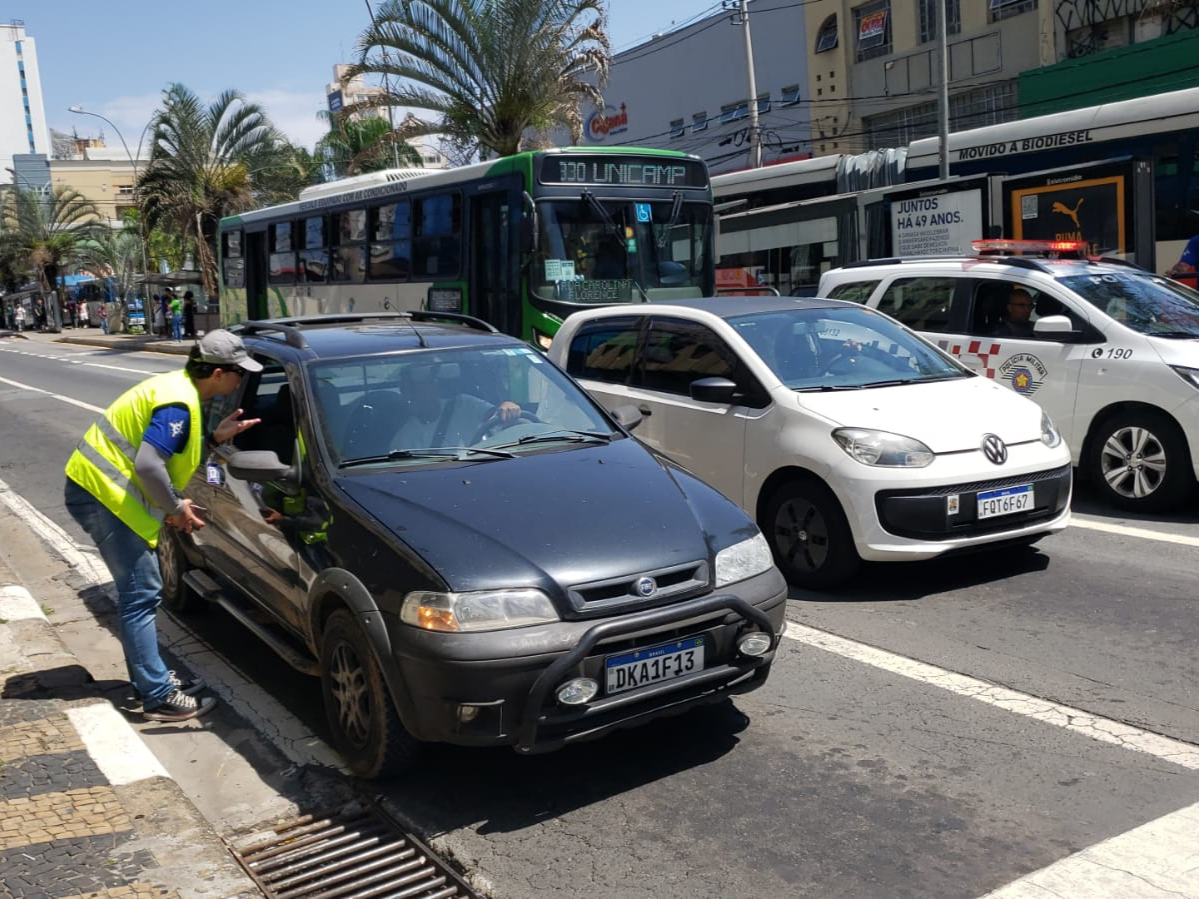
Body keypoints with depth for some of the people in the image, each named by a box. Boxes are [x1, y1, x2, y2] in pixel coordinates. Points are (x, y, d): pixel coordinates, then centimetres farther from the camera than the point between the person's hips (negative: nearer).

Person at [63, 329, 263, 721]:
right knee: (142, 595, -8)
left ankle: (153, 677, 25)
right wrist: (176, 507, -15)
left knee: (139, 593, 16)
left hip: (96, 489, 11)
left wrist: (215, 437, 5)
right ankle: (159, 697, -4)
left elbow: (168, 452, 16)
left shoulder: (176, 386, 11)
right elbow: (148, 464, -28)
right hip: (104, 495, -11)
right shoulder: (178, 404, -20)